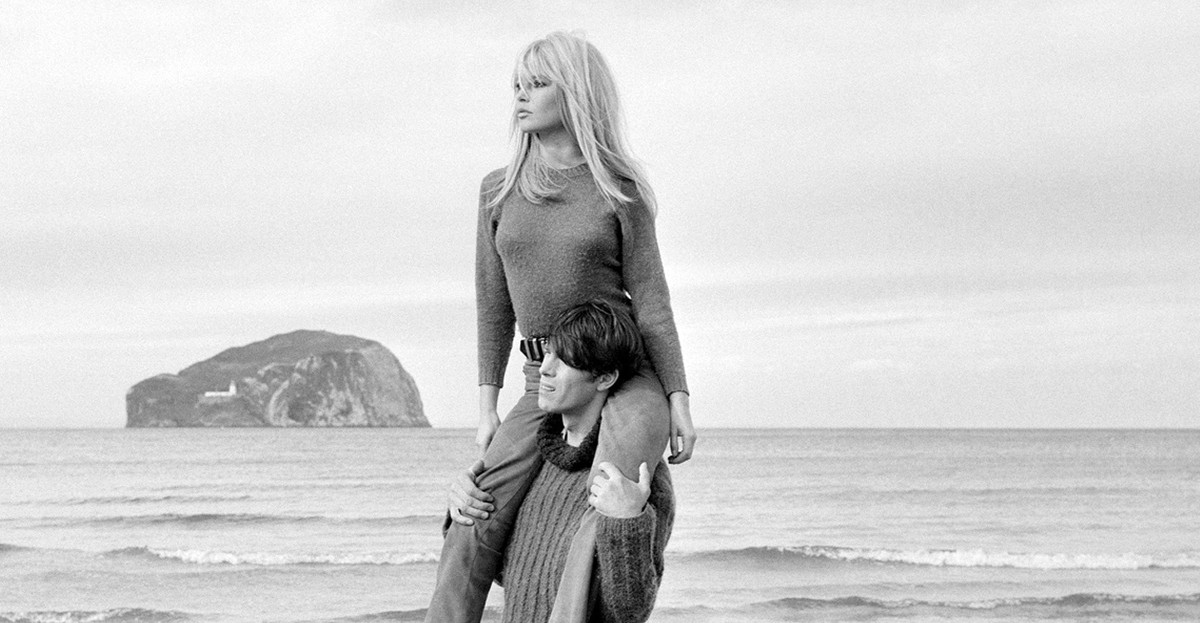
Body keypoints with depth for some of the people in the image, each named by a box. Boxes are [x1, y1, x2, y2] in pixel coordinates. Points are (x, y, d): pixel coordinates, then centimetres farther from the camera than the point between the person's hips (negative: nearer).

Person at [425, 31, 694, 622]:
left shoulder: (619, 190, -3)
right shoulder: (498, 190, 7)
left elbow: (651, 301, -3)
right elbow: (494, 307, 9)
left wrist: (679, 403, -9)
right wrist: (487, 410, 5)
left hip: (630, 374, -3)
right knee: (475, 525, -14)